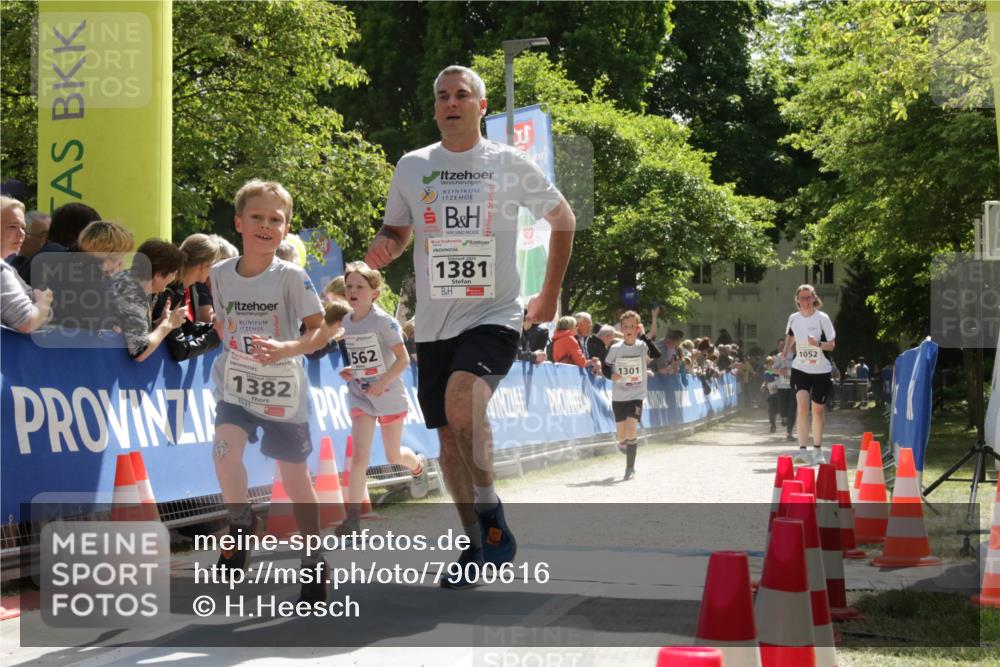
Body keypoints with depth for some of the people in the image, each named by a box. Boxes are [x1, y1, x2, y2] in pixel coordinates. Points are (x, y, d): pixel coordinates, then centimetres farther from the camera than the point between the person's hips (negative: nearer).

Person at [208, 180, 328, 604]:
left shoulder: (292, 277, -12)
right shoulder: (220, 274, -2)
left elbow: (319, 330, -13)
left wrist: (287, 349, -29)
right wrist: (232, 350, 7)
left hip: (283, 389, -2)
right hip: (236, 386, 2)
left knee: (295, 477, 4)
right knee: (225, 451, -22)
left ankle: (314, 561, 20)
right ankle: (241, 523, 5)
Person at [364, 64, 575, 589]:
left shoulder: (510, 165, -1)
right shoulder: (412, 167, 6)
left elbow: (563, 220, 11)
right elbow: (397, 231, 18)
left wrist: (550, 295, 9)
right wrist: (382, 248, -7)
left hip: (493, 317, -4)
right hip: (433, 324, 4)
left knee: (462, 399, -30)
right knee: (449, 437, 7)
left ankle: (490, 512, -14)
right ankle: (479, 545, 22)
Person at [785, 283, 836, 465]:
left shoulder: (822, 318, -10)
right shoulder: (793, 318, -1)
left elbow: (832, 344, -11)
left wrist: (818, 343, -28)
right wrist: (786, 352, 15)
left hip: (821, 371, -1)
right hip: (800, 370, 1)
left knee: (818, 410, 9)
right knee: (802, 406, -17)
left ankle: (817, 449, 26)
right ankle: (802, 450, -21)